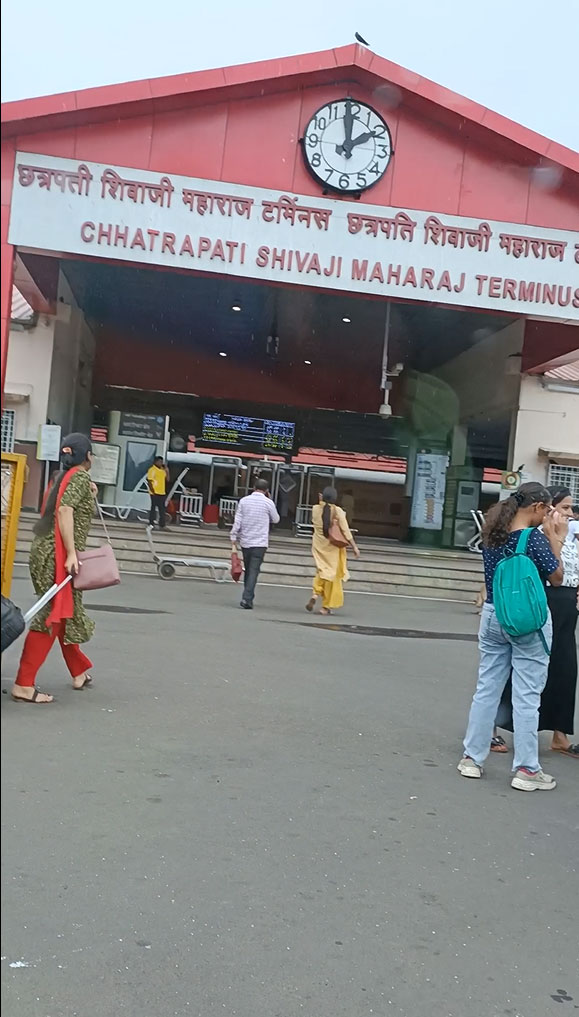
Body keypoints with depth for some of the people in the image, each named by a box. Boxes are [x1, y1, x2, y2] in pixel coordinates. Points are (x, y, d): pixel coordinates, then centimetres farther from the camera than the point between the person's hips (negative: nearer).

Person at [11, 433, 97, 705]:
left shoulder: (62, 476, 16)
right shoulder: (80, 476, -8)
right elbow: (64, 511, -21)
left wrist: (89, 496, 17)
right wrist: (71, 554, -24)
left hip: (48, 551, 9)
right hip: (57, 554, -9)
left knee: (66, 613, 18)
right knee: (53, 616, -7)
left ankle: (79, 671, 31)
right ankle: (23, 685, -7)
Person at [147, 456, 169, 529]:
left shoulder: (163, 470, 14)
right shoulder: (152, 470, -9)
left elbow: (167, 479, 15)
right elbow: (149, 481, -13)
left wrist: (167, 471, 2)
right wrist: (152, 491, -17)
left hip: (162, 493, 7)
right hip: (155, 493, -7)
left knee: (162, 509, 8)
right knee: (153, 508, -2)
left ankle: (162, 525, 14)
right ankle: (151, 524, 5)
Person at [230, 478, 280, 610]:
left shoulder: (244, 500, 2)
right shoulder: (268, 503, -4)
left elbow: (237, 521, 0)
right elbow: (276, 519, 11)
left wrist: (234, 538, 5)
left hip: (245, 541, 3)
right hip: (260, 542, -3)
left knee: (248, 571, 16)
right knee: (253, 571, -4)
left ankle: (247, 597, 23)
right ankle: (247, 598, -16)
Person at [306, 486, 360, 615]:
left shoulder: (315, 509, -3)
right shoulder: (338, 511, -11)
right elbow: (346, 531, -12)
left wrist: (321, 502, 16)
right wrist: (354, 547, -8)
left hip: (319, 545, 2)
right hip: (332, 547, -2)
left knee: (322, 570, 17)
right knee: (332, 574, 7)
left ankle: (315, 593, -11)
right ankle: (326, 606, 8)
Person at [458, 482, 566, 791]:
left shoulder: (493, 536, 3)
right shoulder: (535, 537, -15)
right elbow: (556, 578, -7)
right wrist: (556, 541, 1)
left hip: (493, 616, 6)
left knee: (486, 689, 12)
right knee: (526, 696, 2)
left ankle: (472, 758, 19)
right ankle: (526, 769, 10)